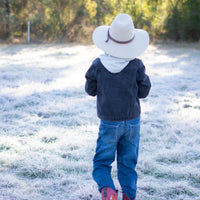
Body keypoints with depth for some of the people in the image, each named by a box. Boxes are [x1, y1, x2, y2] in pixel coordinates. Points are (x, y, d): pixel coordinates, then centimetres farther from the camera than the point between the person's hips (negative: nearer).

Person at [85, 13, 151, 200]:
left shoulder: (98, 65, -13)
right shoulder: (136, 65, -12)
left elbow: (90, 90, 1)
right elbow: (143, 92, -3)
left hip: (109, 123, -1)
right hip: (132, 121, 1)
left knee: (101, 162, 9)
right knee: (128, 163, 17)